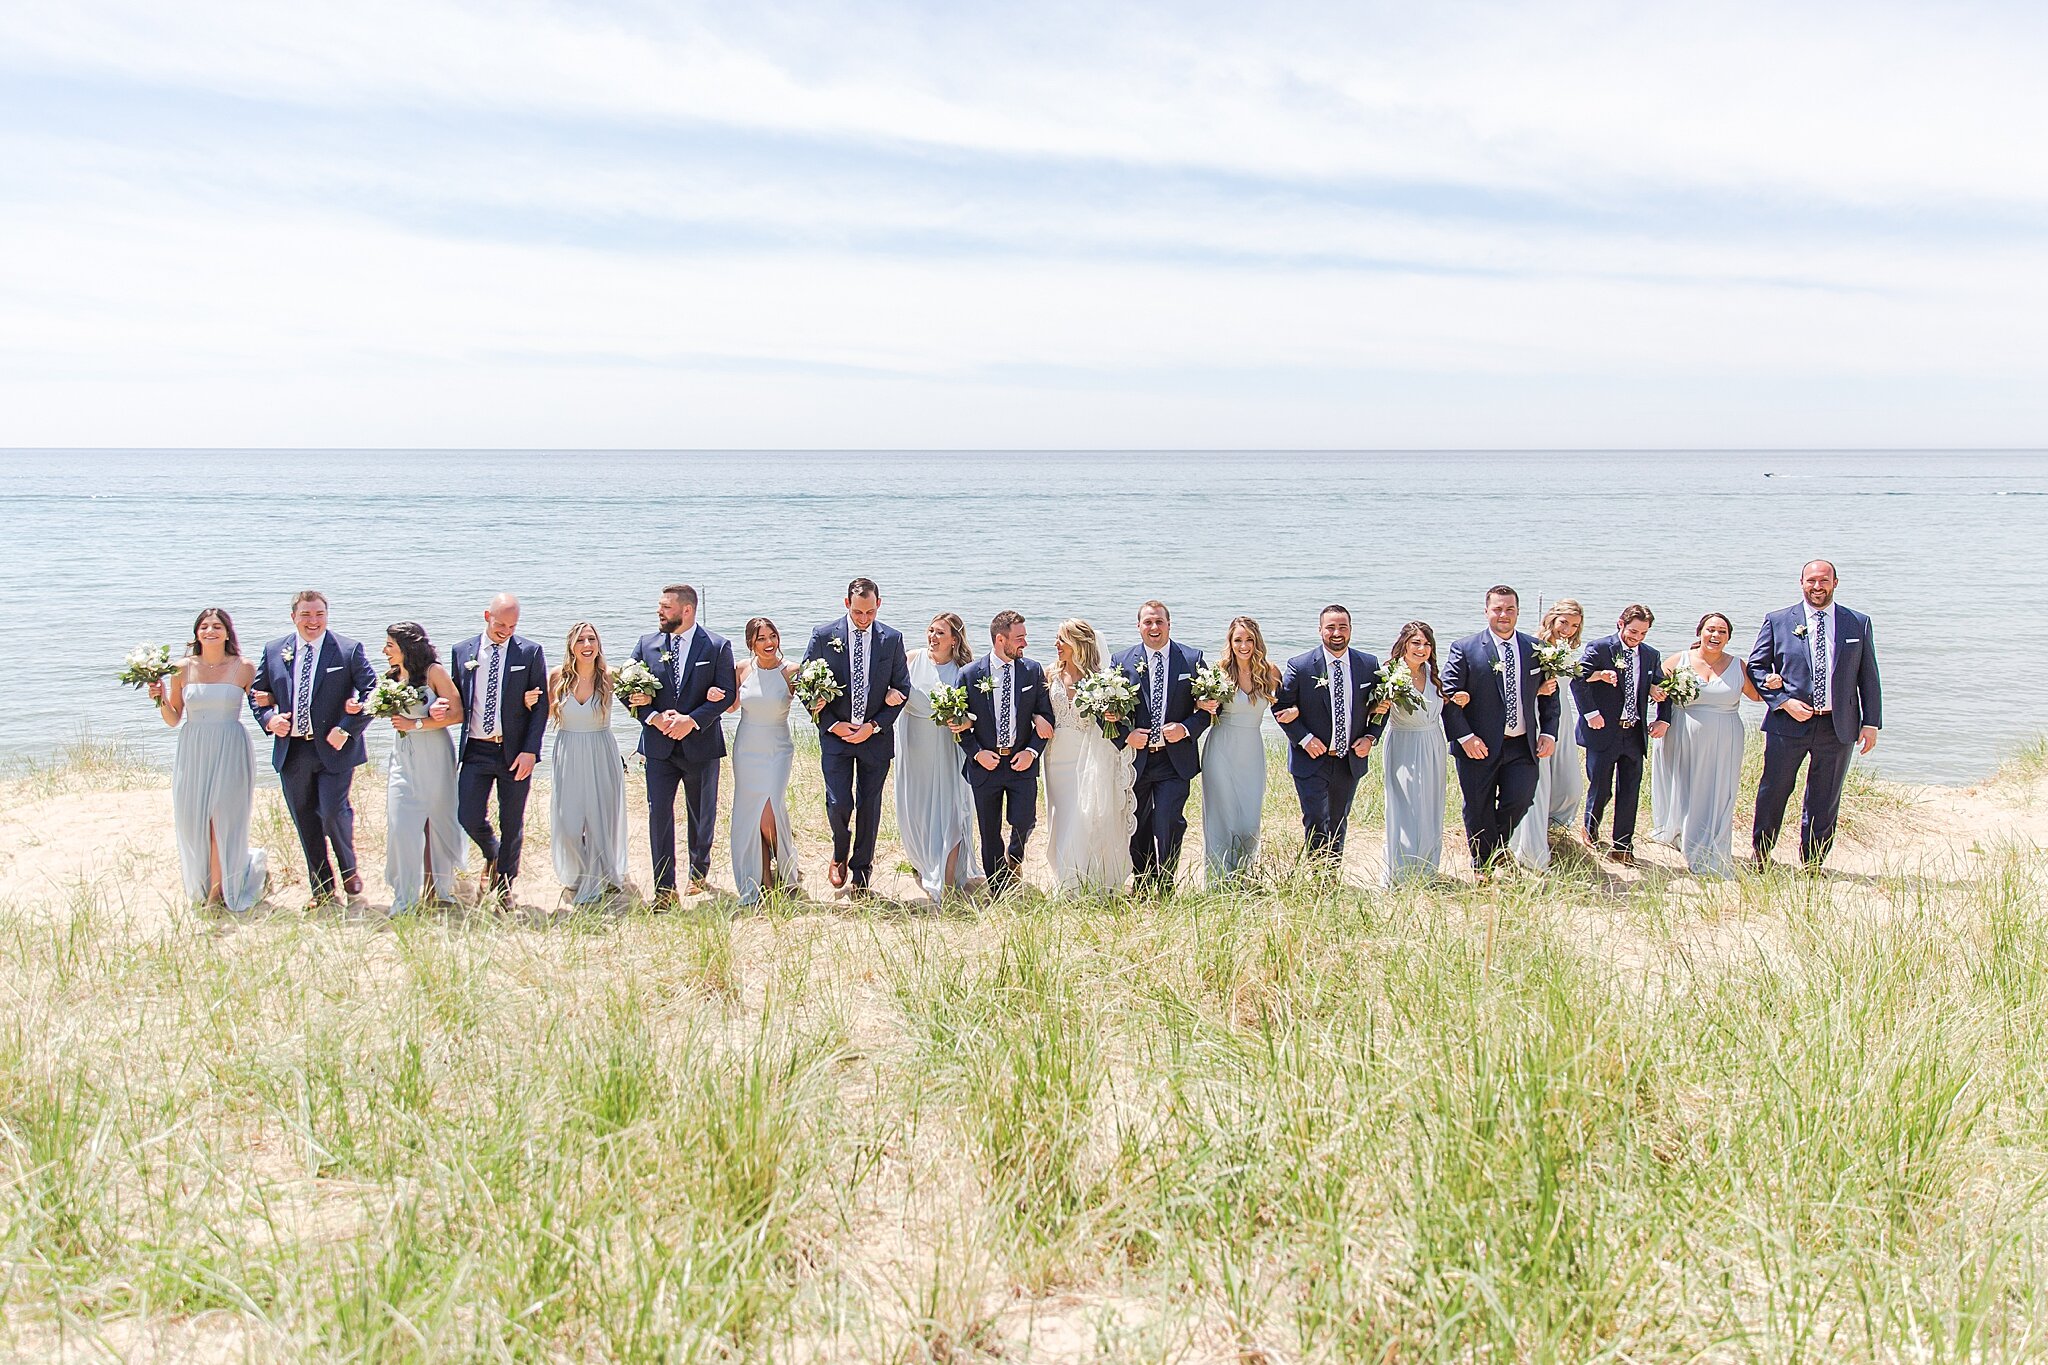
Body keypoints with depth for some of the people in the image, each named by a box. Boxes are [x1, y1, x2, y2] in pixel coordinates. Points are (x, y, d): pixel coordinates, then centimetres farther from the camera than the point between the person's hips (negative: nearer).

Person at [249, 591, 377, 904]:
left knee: (334, 813, -13)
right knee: (305, 822, 9)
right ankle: (321, 888, 22)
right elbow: (256, 693, 16)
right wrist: (269, 719, -4)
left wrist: (347, 728, -15)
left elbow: (372, 693, -6)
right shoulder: (274, 651, 8)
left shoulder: (349, 650, -3)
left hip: (334, 748, -4)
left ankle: (349, 869, 16)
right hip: (291, 750, 4)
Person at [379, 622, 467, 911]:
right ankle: (406, 900, 1)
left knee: (436, 821, 4)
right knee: (401, 825, -4)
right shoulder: (392, 677, 10)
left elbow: (457, 714, -13)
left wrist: (416, 724, -17)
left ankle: (439, 888, 20)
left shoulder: (433, 672, -8)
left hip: (434, 756, -5)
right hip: (403, 756, 5)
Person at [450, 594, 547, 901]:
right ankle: (492, 856, 29)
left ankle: (504, 889, 22)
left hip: (515, 751, -2)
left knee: (512, 824, 6)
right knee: (469, 817, -4)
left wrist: (529, 750, -11)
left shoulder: (530, 652, -1)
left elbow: (541, 705, -3)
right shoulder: (462, 652, 6)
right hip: (475, 749, 2)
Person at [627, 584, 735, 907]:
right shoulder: (647, 645, 4)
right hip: (658, 745, 1)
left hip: (701, 744, -1)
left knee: (702, 815, 13)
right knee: (658, 813, -6)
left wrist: (692, 720, -19)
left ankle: (699, 872, 36)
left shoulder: (717, 646, -4)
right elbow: (629, 692, 3)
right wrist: (654, 717, -14)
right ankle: (664, 889, -2)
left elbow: (726, 694, -8)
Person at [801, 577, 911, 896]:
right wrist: (833, 724, -9)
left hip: (876, 735, 1)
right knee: (838, 803, -8)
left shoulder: (892, 640, 0)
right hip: (835, 733, -1)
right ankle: (840, 854, 22)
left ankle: (861, 875, 19)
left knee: (869, 806, 6)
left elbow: (902, 689, 4)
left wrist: (873, 726, -7)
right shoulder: (823, 636, -3)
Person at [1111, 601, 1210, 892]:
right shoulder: (1123, 661, 2)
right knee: (1137, 828, 11)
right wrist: (1126, 734, -11)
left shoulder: (1192, 659, 1)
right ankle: (1142, 886, 27)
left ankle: (1165, 888, 3)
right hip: (1136, 757, 2)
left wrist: (1186, 728, -13)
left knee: (1169, 823, -11)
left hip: (1175, 759, -2)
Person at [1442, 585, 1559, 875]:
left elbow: (1550, 694, 14)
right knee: (1479, 813, 5)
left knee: (1520, 801, -8)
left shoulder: (1536, 649, 6)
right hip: (1479, 746, -2)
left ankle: (1496, 848, 22)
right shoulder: (1465, 649, -5)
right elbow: (1448, 696, -7)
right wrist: (1464, 737, -14)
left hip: (1523, 746, 2)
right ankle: (1483, 871, 23)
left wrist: (1549, 733, 4)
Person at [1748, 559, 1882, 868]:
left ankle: (1813, 863, 19)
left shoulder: (1859, 624, 7)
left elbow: (1868, 676, 8)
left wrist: (1871, 722, 3)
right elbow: (1755, 667, 3)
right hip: (1788, 723, -1)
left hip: (1839, 725, 1)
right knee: (1773, 791, 5)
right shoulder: (1777, 622, 2)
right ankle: (1759, 854, 22)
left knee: (1825, 799, 8)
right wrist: (1784, 702, -9)